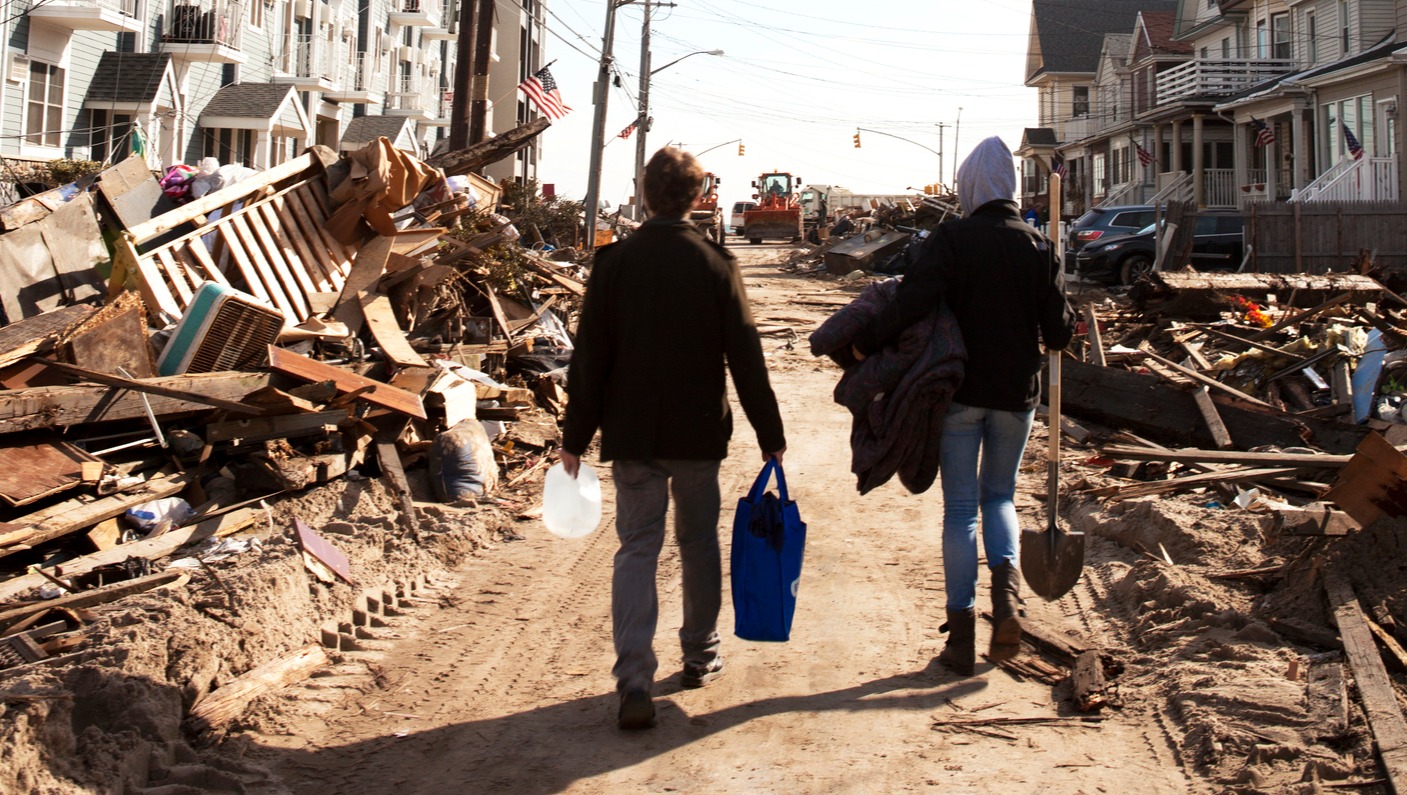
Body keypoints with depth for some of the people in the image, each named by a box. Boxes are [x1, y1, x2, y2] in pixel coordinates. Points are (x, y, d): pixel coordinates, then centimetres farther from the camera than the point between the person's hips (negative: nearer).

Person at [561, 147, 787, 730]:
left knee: (637, 549, 1)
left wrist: (576, 435, 4)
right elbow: (745, 358, -4)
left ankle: (634, 680, -11)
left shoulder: (614, 262, -5)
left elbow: (589, 357, -3)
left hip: (631, 435, 0)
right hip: (699, 434, 0)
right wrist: (769, 434, 3)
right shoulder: (716, 265, -6)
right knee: (699, 543, 18)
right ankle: (700, 655, 31)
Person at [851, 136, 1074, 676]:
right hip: (1017, 393, 2)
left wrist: (864, 344, -11)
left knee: (960, 508, 6)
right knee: (1000, 495, 19)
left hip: (960, 391, -2)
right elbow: (1058, 333, -1)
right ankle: (1006, 582, -9)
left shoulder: (950, 240, -9)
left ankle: (961, 633, 4)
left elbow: (912, 303, -22)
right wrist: (1067, 318, 21)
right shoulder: (1038, 248, -1)